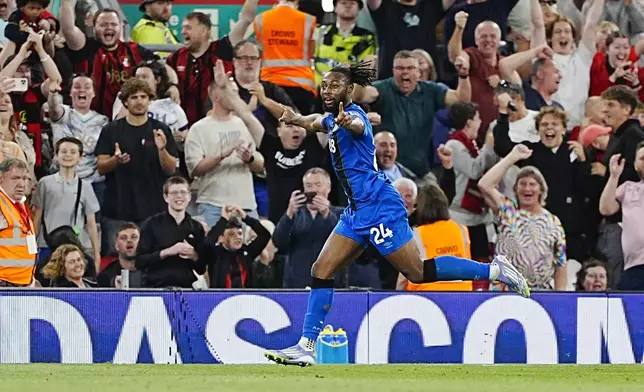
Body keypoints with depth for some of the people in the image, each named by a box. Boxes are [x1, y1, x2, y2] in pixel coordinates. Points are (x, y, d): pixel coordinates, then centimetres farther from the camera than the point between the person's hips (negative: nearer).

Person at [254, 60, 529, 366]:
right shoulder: (331, 119, 14)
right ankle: (305, 347, 4)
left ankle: (494, 270, -1)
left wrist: (345, 122, -64)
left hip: (378, 207, -9)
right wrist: (294, 119, 17)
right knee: (321, 272, 3)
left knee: (418, 272, -10)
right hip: (356, 211, 9)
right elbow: (315, 121, 39)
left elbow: (358, 125, -40)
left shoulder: (354, 113, -13)